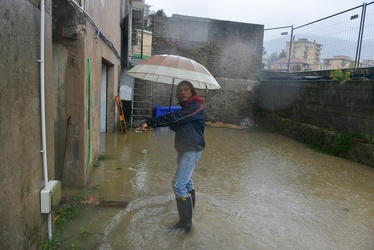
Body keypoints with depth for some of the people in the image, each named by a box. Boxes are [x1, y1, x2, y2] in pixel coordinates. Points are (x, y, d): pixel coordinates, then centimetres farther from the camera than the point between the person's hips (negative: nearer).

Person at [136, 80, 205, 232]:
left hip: (192, 150, -10)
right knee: (186, 181, 22)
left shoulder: (195, 106, -16)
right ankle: (189, 210, 42)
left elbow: (173, 118, -27)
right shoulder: (186, 107, 15)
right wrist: (164, 124, -5)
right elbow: (177, 126, 17)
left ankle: (185, 223, -3)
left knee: (178, 184, -14)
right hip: (184, 149, 10)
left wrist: (150, 123, -29)